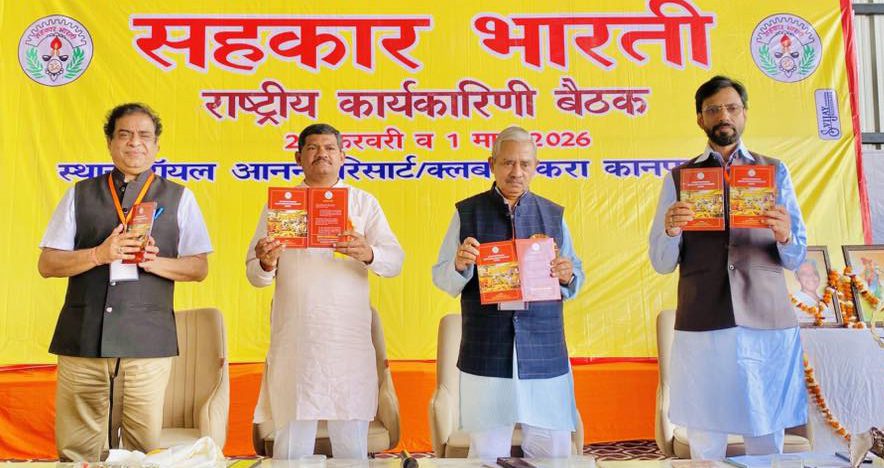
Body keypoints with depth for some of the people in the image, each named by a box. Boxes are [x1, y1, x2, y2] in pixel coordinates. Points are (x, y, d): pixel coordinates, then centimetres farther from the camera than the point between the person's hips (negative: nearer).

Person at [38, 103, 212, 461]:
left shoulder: (179, 198, 9)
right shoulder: (80, 195, 12)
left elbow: (199, 268, 6)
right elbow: (47, 264, 7)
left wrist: (155, 262, -12)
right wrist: (99, 254, -9)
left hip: (148, 338, -1)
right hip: (83, 336, 1)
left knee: (145, 446, 3)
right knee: (76, 448, 6)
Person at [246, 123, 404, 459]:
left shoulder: (364, 203, 9)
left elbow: (395, 260, -2)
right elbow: (255, 275, 6)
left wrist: (368, 253, -24)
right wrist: (265, 265, -17)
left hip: (349, 342, 0)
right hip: (293, 343, 0)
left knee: (352, 446, 6)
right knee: (292, 446, 5)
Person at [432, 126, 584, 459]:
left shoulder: (553, 215, 11)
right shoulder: (467, 213, 7)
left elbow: (576, 279, 15)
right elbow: (442, 279, 8)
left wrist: (566, 277, -7)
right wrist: (460, 265, -13)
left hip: (544, 352, 1)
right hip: (485, 353, -1)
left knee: (554, 453, 6)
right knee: (487, 453, 6)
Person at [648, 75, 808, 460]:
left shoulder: (774, 172, 12)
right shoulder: (679, 178, 9)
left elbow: (796, 258, 8)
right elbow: (662, 263, 4)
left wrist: (784, 236, -14)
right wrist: (671, 231, -16)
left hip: (768, 323, 1)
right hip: (701, 326, -1)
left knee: (767, 442, 7)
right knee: (705, 447, 4)